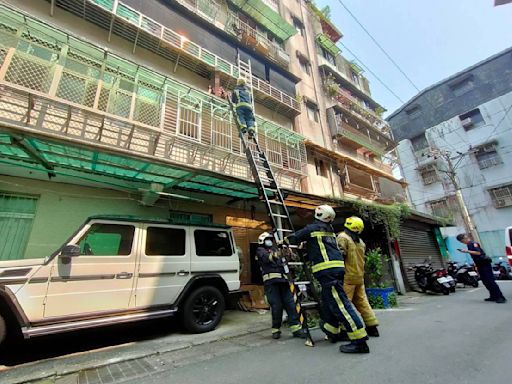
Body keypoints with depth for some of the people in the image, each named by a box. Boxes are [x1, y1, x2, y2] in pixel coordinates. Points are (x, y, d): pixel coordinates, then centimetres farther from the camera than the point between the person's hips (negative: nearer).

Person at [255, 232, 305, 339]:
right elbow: (266, 258, -12)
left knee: (290, 303, -1)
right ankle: (276, 329, 8)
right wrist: (273, 256, -33)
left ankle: (296, 328, 2)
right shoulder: (260, 250, 9)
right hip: (271, 280, -5)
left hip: (282, 280, 6)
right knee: (276, 305, -7)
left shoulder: (275, 250, 28)